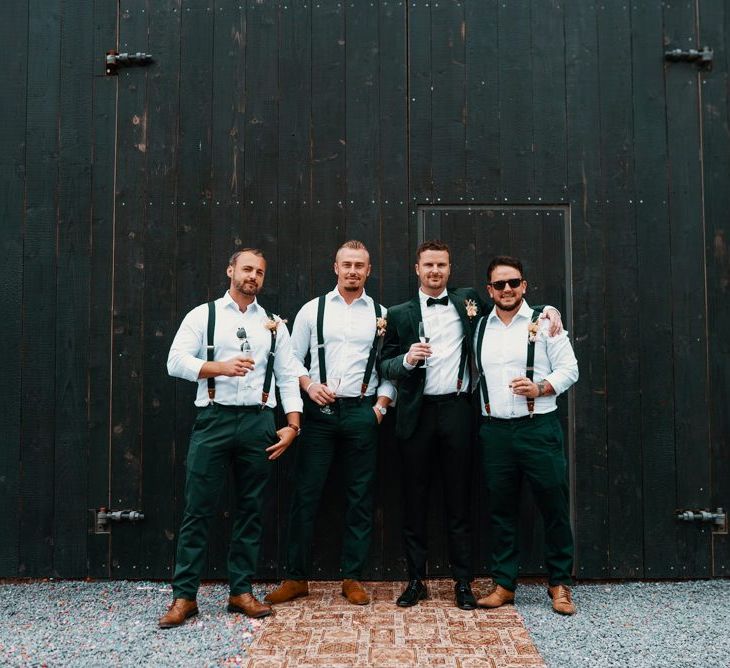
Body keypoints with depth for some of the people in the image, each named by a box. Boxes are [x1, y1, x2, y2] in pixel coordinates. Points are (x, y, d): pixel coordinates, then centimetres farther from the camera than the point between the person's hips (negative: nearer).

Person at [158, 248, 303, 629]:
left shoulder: (274, 324, 12)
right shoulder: (203, 315, 5)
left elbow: (288, 378, 9)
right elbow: (176, 362, -5)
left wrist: (292, 425, -1)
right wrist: (221, 367, -18)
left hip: (258, 423, 3)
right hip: (214, 420, -2)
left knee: (250, 510, 9)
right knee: (198, 510, 0)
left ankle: (241, 591, 20)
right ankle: (184, 596, 9)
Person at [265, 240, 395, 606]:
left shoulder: (382, 315, 7)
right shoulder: (312, 310, 6)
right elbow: (293, 360, 6)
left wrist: (381, 404, -3)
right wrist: (309, 385, -10)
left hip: (362, 412, 1)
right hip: (318, 412, -1)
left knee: (360, 497, 6)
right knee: (305, 494, 1)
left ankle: (352, 578, 19)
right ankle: (295, 577, 14)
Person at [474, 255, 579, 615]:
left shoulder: (544, 321, 2)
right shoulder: (479, 328, 12)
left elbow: (569, 369, -1)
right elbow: (474, 373, 15)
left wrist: (540, 387, -16)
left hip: (538, 427, -3)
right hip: (494, 431, 3)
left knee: (554, 507, 2)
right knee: (501, 510, 9)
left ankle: (559, 584, 18)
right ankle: (504, 584, 20)